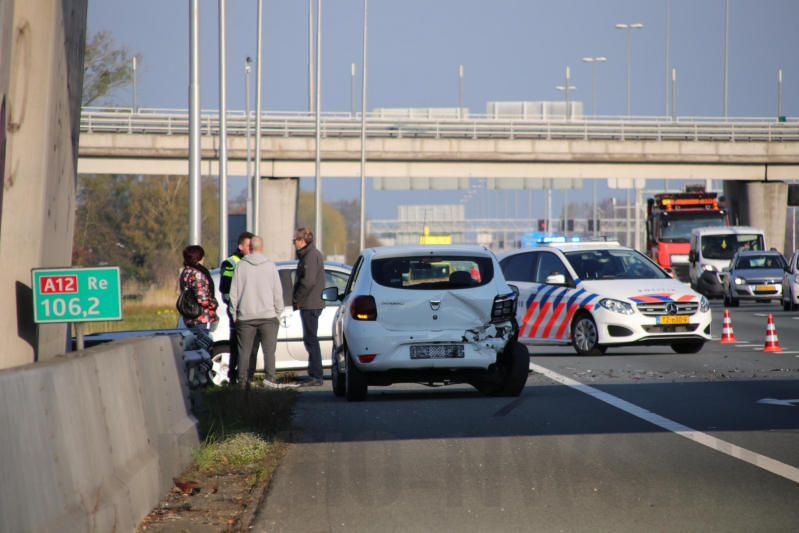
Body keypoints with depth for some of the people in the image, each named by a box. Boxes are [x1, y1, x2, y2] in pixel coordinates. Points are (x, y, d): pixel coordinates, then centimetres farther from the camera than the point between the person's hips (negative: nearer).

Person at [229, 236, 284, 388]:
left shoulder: (240, 266, 2)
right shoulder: (270, 266, 1)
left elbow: (233, 292, 3)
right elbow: (278, 293, 3)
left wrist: (234, 314, 10)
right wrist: (278, 313, 11)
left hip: (245, 316, 1)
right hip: (268, 315, -1)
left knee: (245, 350, 7)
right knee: (269, 349, -2)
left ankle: (243, 381, 6)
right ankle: (269, 377, -16)